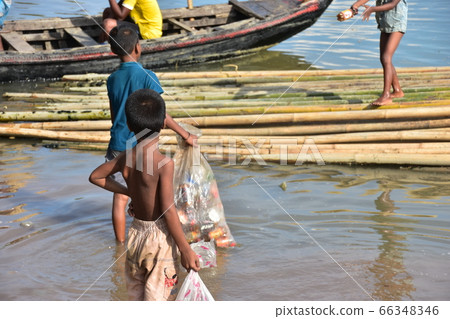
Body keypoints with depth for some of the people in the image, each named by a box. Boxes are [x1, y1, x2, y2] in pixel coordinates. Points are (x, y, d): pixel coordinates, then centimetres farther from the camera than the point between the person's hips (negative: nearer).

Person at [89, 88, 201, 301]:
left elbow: (95, 177, 14)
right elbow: (168, 210, -22)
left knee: (136, 296, 19)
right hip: (160, 237, -6)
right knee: (158, 299, 2)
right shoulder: (164, 164, -20)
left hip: (135, 233, 6)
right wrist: (186, 249, -17)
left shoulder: (125, 159, -3)